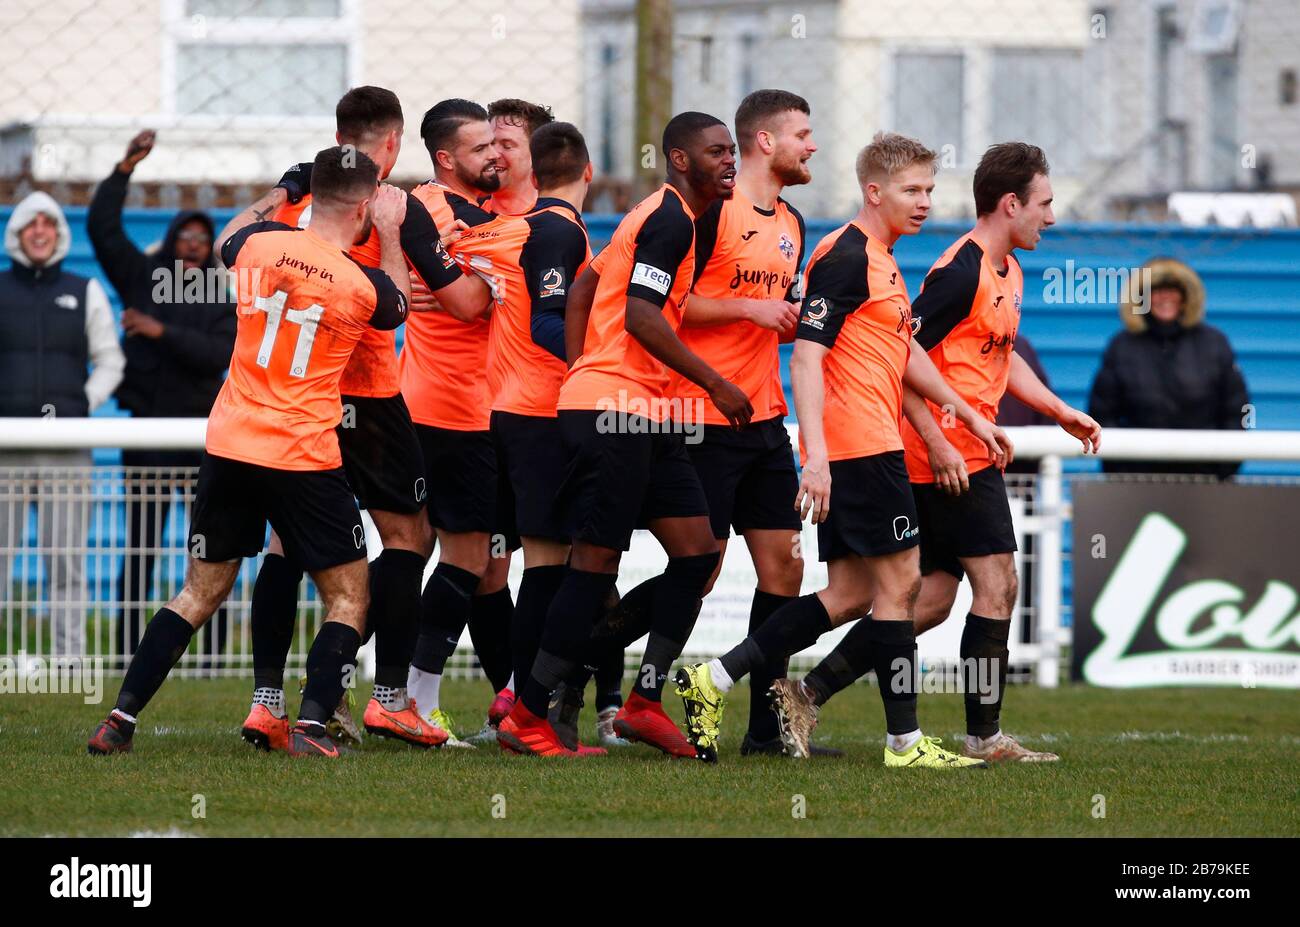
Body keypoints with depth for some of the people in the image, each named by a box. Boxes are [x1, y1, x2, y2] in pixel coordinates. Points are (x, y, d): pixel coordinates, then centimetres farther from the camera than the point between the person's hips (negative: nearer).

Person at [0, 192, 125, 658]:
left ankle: (69, 655, 2)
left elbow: (109, 362, 16)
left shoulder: (86, 292, 14)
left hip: (66, 445, 1)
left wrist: (86, 402, 0)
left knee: (66, 558, -1)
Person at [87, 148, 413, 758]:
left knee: (200, 593, 15)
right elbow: (398, 306, 15)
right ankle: (311, 725, -7)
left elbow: (226, 242, 24)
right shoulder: (363, 284, -11)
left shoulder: (261, 243, -3)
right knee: (348, 598, 10)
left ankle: (120, 719, 9)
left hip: (230, 449, 4)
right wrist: (391, 235, 15)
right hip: (304, 457, -4)